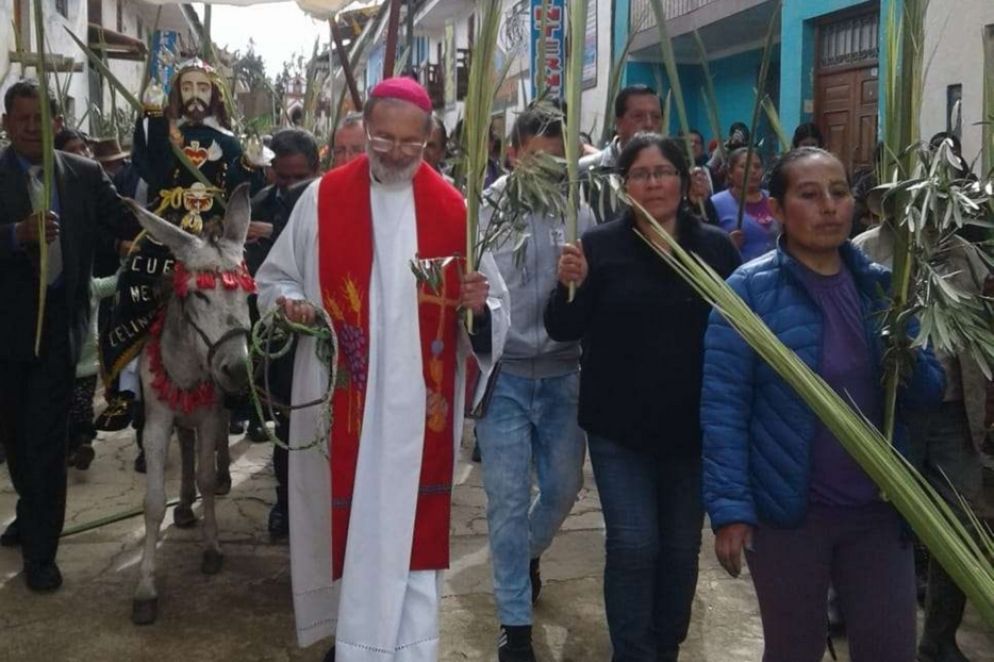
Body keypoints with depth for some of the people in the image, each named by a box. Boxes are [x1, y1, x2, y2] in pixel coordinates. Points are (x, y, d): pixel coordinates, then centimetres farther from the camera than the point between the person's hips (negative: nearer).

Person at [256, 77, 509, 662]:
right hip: (341, 397, 0)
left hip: (419, 403, 0)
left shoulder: (452, 208, 0)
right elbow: (275, 277, 9)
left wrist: (480, 305, -22)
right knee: (345, 515, 10)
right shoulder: (323, 198, 0)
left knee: (408, 524, 4)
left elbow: (494, 308, 0)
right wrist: (289, 301, -13)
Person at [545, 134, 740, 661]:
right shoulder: (600, 245, -4)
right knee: (633, 545, -5)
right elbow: (564, 331, -5)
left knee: (681, 546, 13)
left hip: (693, 427, 2)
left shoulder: (716, 247, -1)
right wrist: (570, 286, -24)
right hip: (619, 426, -2)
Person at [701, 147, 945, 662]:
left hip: (879, 509, 4)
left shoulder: (880, 285, 3)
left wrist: (907, 357, -15)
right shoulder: (748, 290, -10)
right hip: (788, 513, -4)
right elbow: (722, 406, -12)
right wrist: (730, 508, -18)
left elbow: (927, 394, 7)